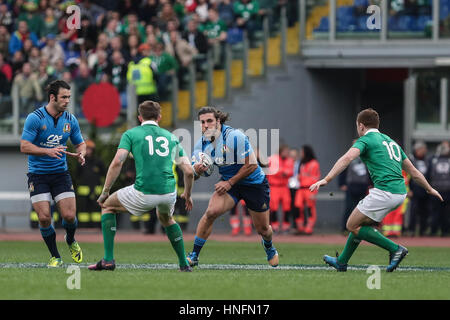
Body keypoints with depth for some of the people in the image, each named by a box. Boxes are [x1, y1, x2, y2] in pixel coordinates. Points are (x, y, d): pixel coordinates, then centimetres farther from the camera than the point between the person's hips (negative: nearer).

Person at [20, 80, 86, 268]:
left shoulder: (70, 120, 2)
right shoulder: (35, 118, -11)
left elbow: (80, 143, 15)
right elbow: (24, 146, -14)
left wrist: (81, 154, -9)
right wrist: (48, 151, -27)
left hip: (61, 173, 3)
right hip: (38, 173, -3)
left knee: (69, 215, -9)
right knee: (44, 217, -12)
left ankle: (71, 241, 25)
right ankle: (55, 257, 7)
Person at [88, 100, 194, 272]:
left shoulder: (131, 134, 8)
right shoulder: (171, 137, 18)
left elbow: (117, 163, -6)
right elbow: (189, 171, 14)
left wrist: (105, 192, 1)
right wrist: (187, 195, 30)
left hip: (143, 193, -4)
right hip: (169, 192, 4)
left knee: (108, 206, 23)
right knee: (166, 218, 38)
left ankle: (108, 259, 12)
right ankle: (184, 264, 32)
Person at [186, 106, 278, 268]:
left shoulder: (235, 137, -26)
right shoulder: (202, 143, -9)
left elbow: (252, 165, -22)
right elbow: (193, 173, -3)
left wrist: (230, 183, -20)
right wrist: (197, 170, -28)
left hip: (254, 183, -3)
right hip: (228, 183, 3)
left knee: (262, 229, 9)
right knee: (211, 212, -23)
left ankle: (269, 246, 47)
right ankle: (194, 256, -14)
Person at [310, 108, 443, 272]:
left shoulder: (365, 140, 1)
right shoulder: (391, 142, 24)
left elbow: (347, 158, -18)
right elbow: (413, 171, 29)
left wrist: (326, 180, -25)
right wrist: (429, 189, 42)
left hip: (384, 191, -9)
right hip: (400, 193, 9)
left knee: (352, 226, 2)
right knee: (361, 222, 23)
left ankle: (395, 249, -7)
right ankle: (341, 262, 30)